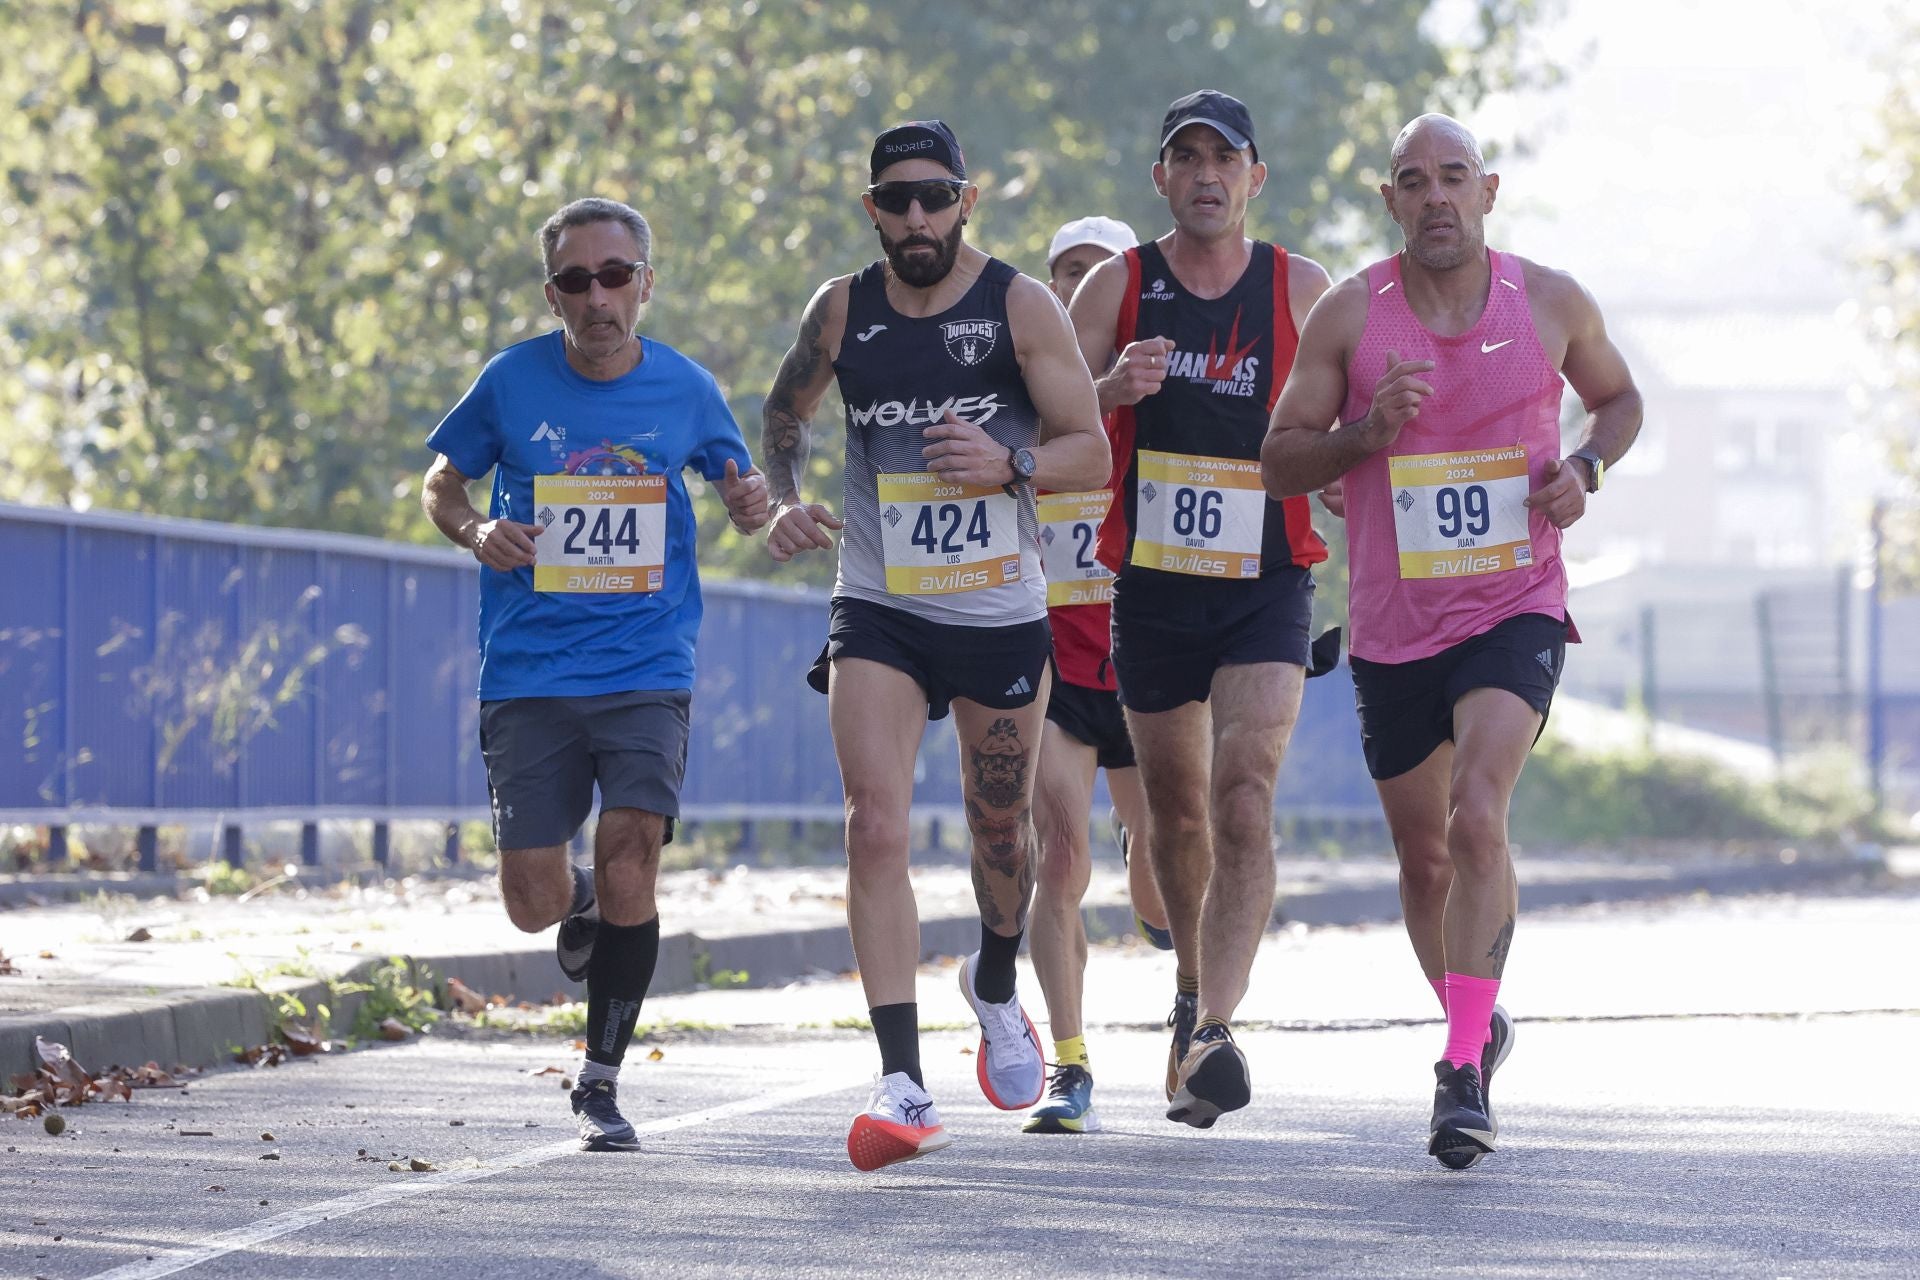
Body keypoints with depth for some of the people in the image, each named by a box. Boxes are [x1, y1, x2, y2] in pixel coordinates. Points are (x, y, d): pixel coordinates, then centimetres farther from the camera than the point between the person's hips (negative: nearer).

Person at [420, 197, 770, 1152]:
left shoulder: (685, 390, 2)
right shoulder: (513, 381, -1)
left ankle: (601, 1084, 0)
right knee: (533, 902, -2)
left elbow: (738, 484, 18)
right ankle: (581, 904, 38)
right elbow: (438, 482, 12)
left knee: (630, 856, -16)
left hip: (646, 670, 0)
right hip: (528, 672, 0)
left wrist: (753, 505, -6)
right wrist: (474, 532, -10)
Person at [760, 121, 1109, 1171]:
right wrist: (785, 499, 2)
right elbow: (785, 410, 21)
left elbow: (1091, 452, -5)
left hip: (1001, 612, 0)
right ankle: (902, 1086, -20)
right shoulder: (843, 309, 2)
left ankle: (995, 986, 49)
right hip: (878, 611, 0)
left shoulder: (1021, 306, -5)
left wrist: (1008, 465, -23)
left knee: (1000, 825, 16)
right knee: (875, 827, -16)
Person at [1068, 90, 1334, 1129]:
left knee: (1245, 798, -19)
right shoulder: (1117, 287, 2)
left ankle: (1214, 1034, -27)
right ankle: (1194, 992, 38)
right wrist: (1112, 390, -21)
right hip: (1152, 585, 2)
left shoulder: (1302, 291, 2)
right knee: (1176, 811, 13)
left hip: (1266, 585, -2)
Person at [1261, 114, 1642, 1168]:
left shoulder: (1550, 301, 0)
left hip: (1516, 610, -2)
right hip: (1393, 627, 2)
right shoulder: (1348, 316, -3)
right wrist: (1368, 432, -19)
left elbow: (1618, 398, 18)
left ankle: (1464, 1074, -25)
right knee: (1425, 859, 12)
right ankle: (1475, 1020, 39)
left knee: (1478, 815, -24)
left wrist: (1586, 466, -3)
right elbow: (1278, 462, 0)